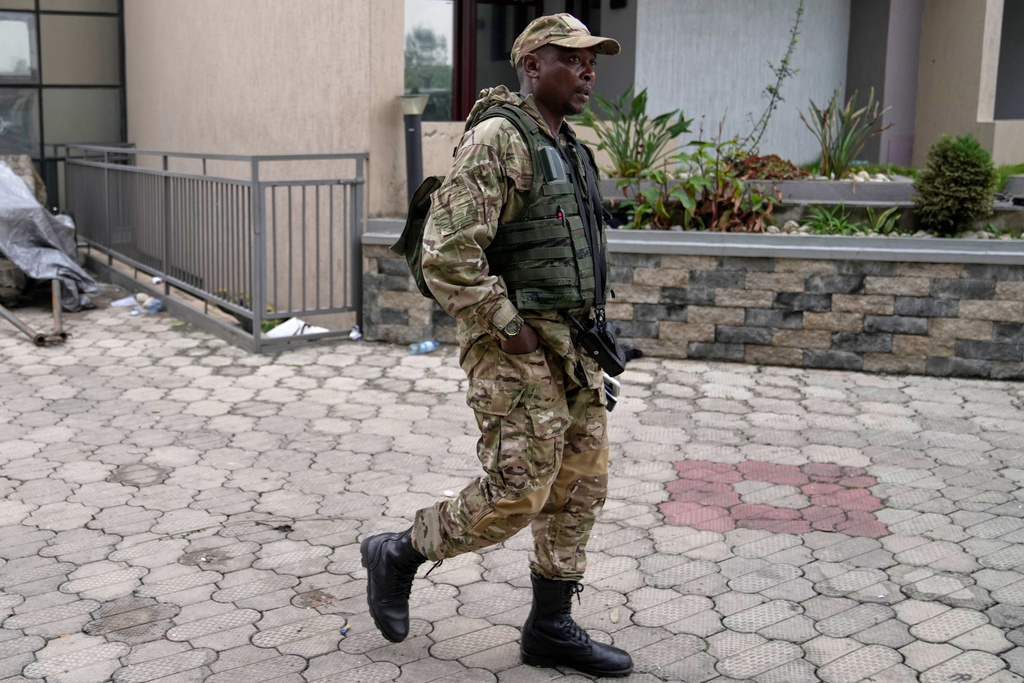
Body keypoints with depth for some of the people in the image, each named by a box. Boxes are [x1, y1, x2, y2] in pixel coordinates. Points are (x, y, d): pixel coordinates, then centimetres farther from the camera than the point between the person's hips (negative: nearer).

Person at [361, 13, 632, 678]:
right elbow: (448, 255, -23)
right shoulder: (498, 138, -15)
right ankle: (397, 556, 15)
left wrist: (586, 331, 16)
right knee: (518, 492, -7)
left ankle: (552, 628, 21)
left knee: (581, 485, 9)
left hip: (569, 343, 9)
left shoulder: (567, 149, 14)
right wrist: (511, 330, -18)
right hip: (514, 348, -9)